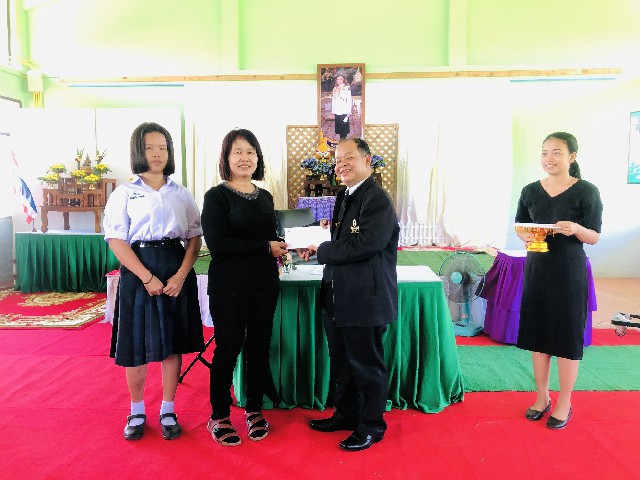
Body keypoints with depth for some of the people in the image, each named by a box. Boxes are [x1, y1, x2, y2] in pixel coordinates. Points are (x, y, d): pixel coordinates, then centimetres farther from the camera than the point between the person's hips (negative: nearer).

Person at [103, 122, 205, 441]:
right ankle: (137, 411, 26)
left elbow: (195, 238, 5)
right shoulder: (125, 194, 3)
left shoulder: (181, 194, 9)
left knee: (173, 343, 7)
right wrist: (148, 277, -14)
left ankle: (168, 411, 23)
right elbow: (117, 241, -5)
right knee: (136, 344, 5)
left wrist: (181, 275, -9)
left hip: (177, 272, 2)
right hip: (138, 272, -1)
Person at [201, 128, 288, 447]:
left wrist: (281, 247, -3)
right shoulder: (217, 196, -7)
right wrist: (266, 248, -17)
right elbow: (217, 244, -18)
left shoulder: (265, 197, 10)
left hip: (264, 285, 5)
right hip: (229, 287, -5)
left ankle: (254, 409, 31)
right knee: (228, 349, 5)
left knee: (259, 347, 13)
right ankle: (219, 416, 25)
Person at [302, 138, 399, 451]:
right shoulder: (344, 197, 14)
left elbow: (362, 245, -26)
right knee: (341, 362, 20)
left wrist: (321, 250, -13)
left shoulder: (378, 200, -16)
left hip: (365, 299, -9)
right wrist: (323, 247, -3)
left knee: (367, 365, 7)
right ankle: (346, 414, 39)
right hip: (338, 297, 9)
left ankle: (371, 426, 26)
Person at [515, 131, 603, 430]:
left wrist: (576, 229, -27)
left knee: (567, 336, 5)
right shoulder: (530, 191, 4)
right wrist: (526, 237, -12)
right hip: (537, 268, 4)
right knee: (538, 332, 10)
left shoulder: (586, 191, -7)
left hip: (570, 271, -4)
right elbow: (519, 226, 10)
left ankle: (564, 403, 22)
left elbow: (595, 237, -6)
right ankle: (542, 397, 27)